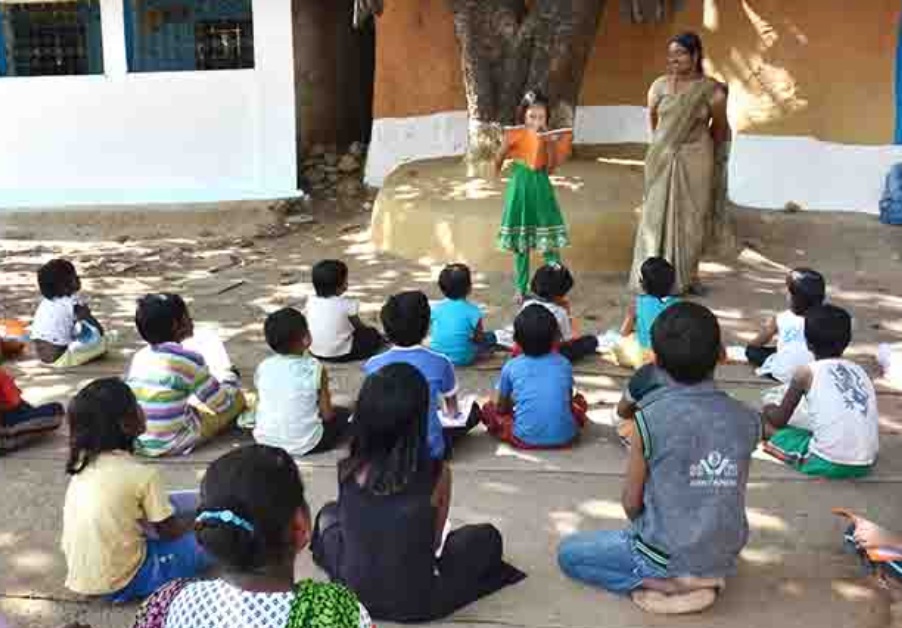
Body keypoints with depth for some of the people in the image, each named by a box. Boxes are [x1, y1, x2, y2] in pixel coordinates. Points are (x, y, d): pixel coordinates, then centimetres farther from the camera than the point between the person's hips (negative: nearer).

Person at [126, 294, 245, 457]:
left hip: (135, 443, 7)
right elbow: (222, 404, -9)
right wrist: (232, 378, 13)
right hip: (172, 444, -7)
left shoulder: (139, 357, 2)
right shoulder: (188, 360, -17)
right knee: (237, 397, 6)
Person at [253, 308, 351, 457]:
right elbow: (327, 414, -10)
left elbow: (260, 405, 7)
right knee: (344, 414, 19)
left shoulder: (263, 367, -5)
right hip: (304, 444, -3)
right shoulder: (314, 368, -16)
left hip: (264, 441, 3)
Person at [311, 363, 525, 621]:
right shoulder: (437, 473, -21)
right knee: (487, 537, 19)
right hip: (415, 604, -2)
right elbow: (434, 541, -5)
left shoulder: (347, 469, -15)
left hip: (353, 592, 2)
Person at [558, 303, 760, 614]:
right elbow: (727, 496, 5)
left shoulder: (651, 416, -19)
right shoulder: (747, 420, -7)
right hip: (724, 559, 6)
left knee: (568, 552, 16)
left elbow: (631, 503, -8)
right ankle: (703, 579, 10)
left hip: (665, 559, -6)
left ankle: (663, 584, -1)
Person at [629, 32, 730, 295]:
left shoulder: (711, 90, -7)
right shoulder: (659, 86, 0)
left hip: (695, 163, -1)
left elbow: (720, 128, 8)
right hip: (662, 161, 2)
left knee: (691, 219, 5)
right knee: (657, 218, 0)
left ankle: (686, 277, 16)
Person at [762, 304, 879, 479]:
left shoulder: (806, 373, 0)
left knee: (768, 425, 12)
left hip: (828, 464, -5)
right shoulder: (859, 371, 13)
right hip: (865, 464, 5)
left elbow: (780, 419, 8)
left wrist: (767, 411, 30)